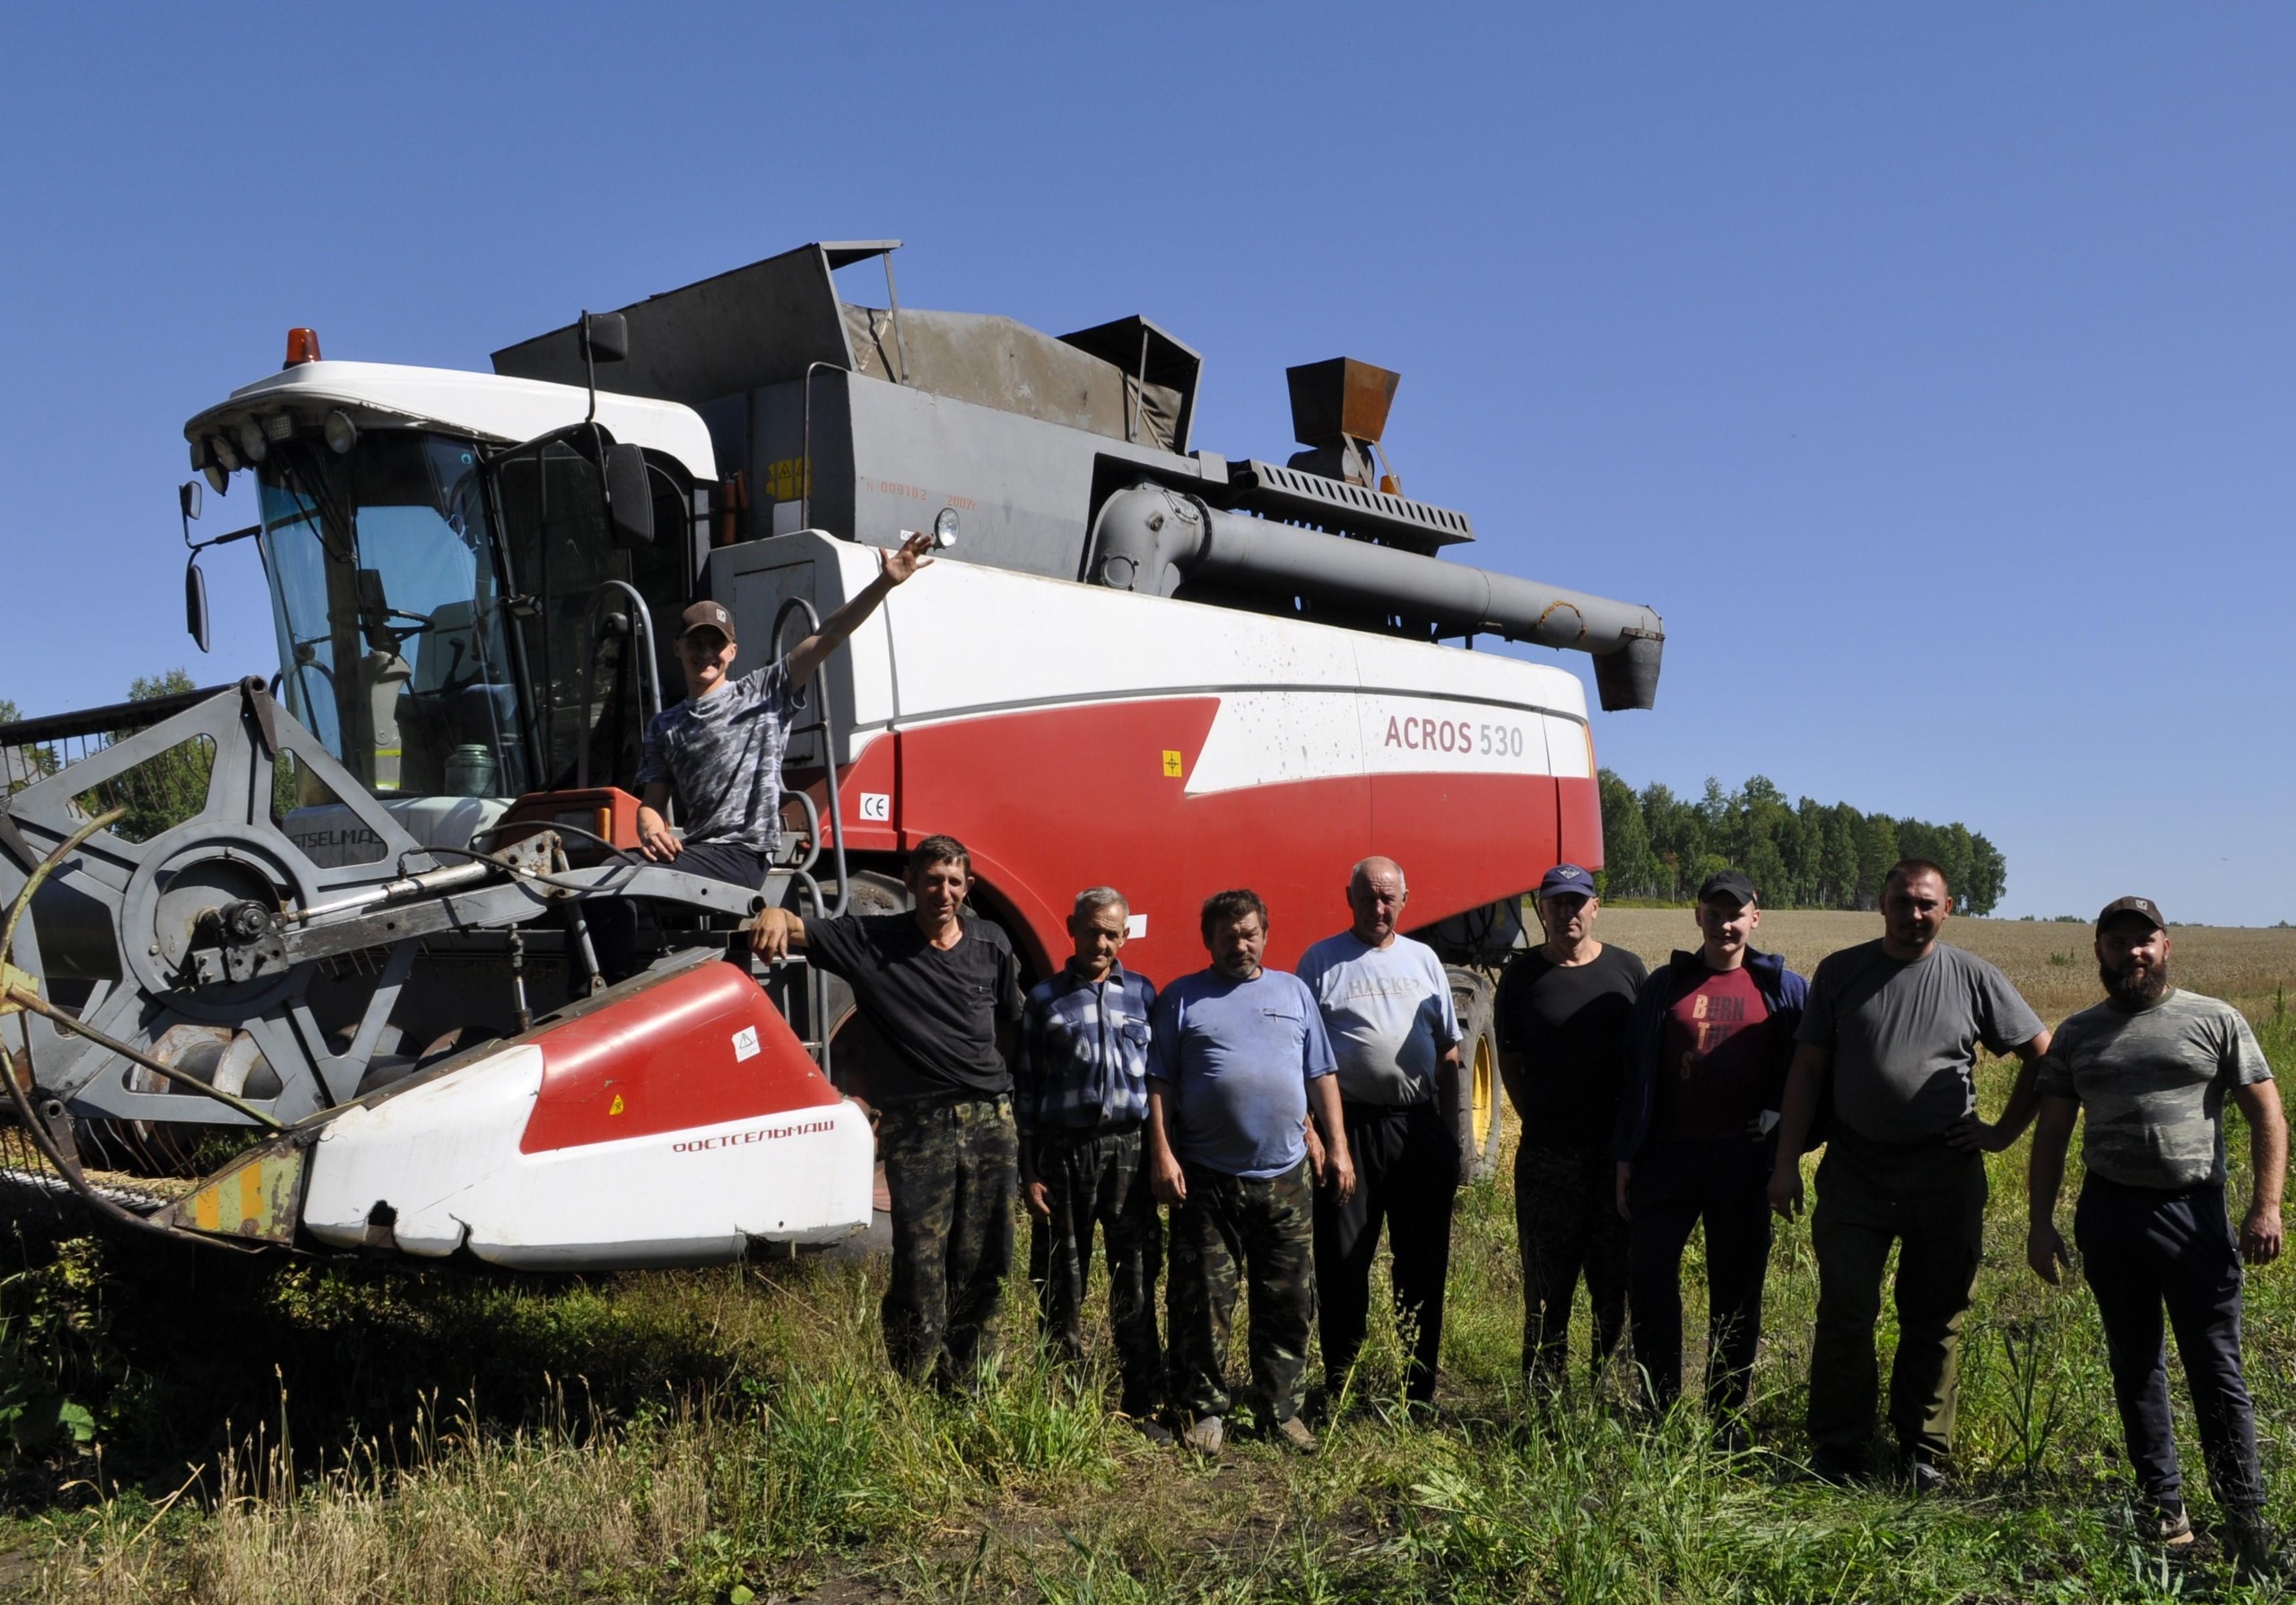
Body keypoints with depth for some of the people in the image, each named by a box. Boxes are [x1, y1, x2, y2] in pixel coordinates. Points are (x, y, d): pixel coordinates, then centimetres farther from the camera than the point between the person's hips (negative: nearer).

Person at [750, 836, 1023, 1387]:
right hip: (918, 1127, -3)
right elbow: (800, 930, -11)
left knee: (982, 1268, 9)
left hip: (991, 1120, 3)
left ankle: (966, 1392, 23)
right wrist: (775, 916, -34)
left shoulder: (991, 945, 6)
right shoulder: (873, 941, -2)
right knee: (919, 1265, -4)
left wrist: (1021, 1100, 15)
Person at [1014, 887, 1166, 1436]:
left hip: (1130, 1149, 1)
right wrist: (1030, 1173, 0)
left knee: (1136, 1284, 3)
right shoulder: (1045, 999, 5)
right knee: (1062, 1286, 6)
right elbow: (1025, 1089, 4)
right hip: (1064, 1151, -1)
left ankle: (1144, 1407, 12)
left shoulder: (1142, 994, 9)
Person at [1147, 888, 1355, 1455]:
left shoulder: (1293, 992, 12)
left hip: (1285, 1179, 2)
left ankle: (1280, 1409, 20)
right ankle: (1204, 1409, 17)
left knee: (1289, 1303, 7)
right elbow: (1159, 1084, 1)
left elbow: (1321, 1075, 12)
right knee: (1202, 1303, 4)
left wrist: (1337, 1147, 6)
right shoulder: (1183, 998, 5)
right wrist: (1162, 1154, -8)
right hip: (1206, 1180, -2)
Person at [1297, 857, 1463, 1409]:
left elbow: (1448, 1049, 15)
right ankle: (1340, 1386, 15)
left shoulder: (1423, 959, 11)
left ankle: (1418, 1388, 23)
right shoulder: (1322, 961, 0)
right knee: (1342, 1262, 3)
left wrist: (1452, 1128, 8)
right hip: (1349, 1125, -3)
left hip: (1421, 1126, 4)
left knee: (1424, 1260, 10)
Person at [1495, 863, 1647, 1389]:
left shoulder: (1627, 970, 5)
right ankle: (1544, 1391, 15)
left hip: (1618, 1148, 1)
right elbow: (1510, 1061, 6)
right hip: (1548, 1151, -1)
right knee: (1548, 1277, 5)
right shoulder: (1522, 975, 2)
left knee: (1618, 1273, 8)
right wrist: (1537, 1120, 0)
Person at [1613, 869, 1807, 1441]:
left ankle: (1727, 1417, 20)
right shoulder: (1664, 986, 6)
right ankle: (1659, 1410, 13)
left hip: (1745, 1159, -1)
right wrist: (1626, 1157, 2)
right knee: (1648, 1278, -1)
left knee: (1737, 1291, 7)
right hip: (1669, 1155, 1)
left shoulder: (1783, 988, 4)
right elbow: (1637, 1076, 6)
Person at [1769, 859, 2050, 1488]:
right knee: (1845, 1311, -2)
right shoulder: (1841, 972, 3)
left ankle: (1924, 1451, 21)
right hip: (1855, 1169, 0)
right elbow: (1807, 1070, 4)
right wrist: (1787, 1162, -1)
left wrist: (2005, 1130, 5)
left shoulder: (1973, 977, 3)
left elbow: (2043, 1054, 12)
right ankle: (1836, 1451, 9)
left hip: (1946, 1171, 1)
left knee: (1935, 1318, 8)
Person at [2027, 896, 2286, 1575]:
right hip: (2109, 1213, 3)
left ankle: (2245, 1518, 6)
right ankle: (2165, 1509, 19)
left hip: (2194, 1212, -3)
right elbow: (2051, 1134, 10)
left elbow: (2267, 1117, 0)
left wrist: (2266, 1206, -11)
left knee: (2216, 1367, -2)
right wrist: (2040, 1222, 4)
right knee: (2134, 1365, 9)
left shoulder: (2215, 1021, 2)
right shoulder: (2076, 1035, 10)